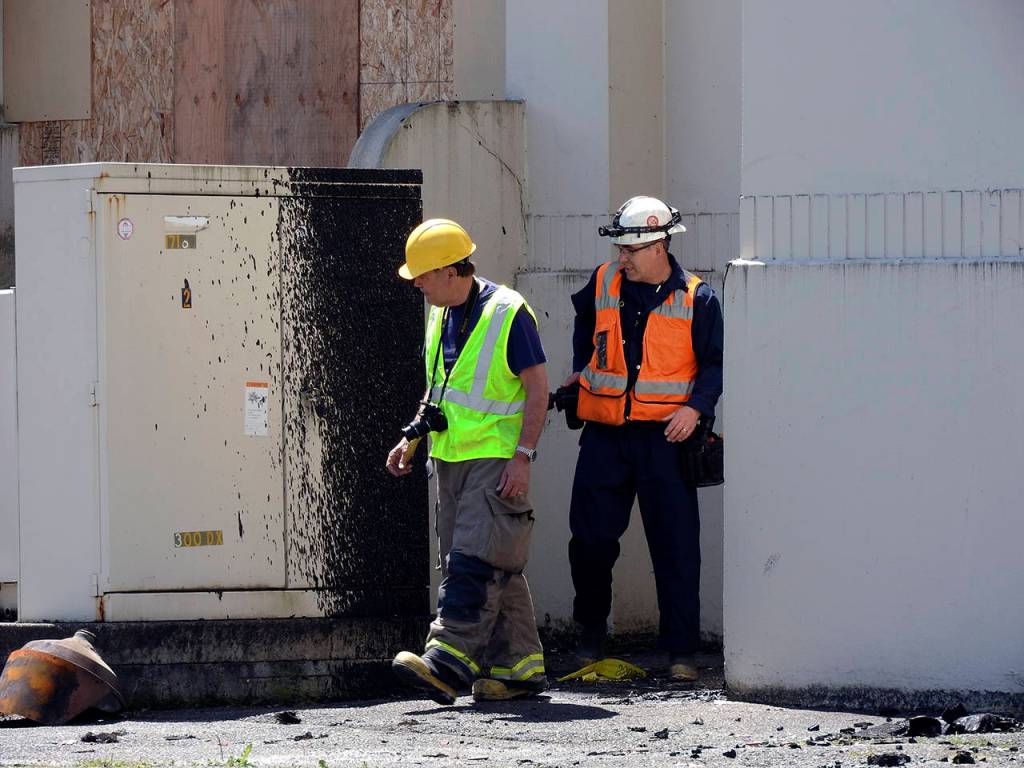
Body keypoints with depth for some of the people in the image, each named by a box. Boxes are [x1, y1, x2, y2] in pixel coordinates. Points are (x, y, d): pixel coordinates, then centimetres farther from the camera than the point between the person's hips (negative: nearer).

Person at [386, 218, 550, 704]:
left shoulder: (507, 313, -11)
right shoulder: (441, 317, 13)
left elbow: (538, 388, -11)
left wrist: (523, 456, -18)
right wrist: (411, 437, 15)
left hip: (497, 459, -8)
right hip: (451, 458, 8)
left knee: (475, 562, -15)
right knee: (496, 570, 9)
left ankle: (448, 662, -24)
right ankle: (519, 667, 13)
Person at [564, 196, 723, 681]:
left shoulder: (695, 299, -4)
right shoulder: (604, 284, 6)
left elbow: (715, 363, 0)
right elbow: (584, 320, 28)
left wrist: (696, 407, -14)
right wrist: (581, 368, 19)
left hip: (665, 436, -3)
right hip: (605, 435, 3)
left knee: (676, 547, -2)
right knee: (590, 537, 3)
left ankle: (681, 651, 4)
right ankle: (591, 636, 23)